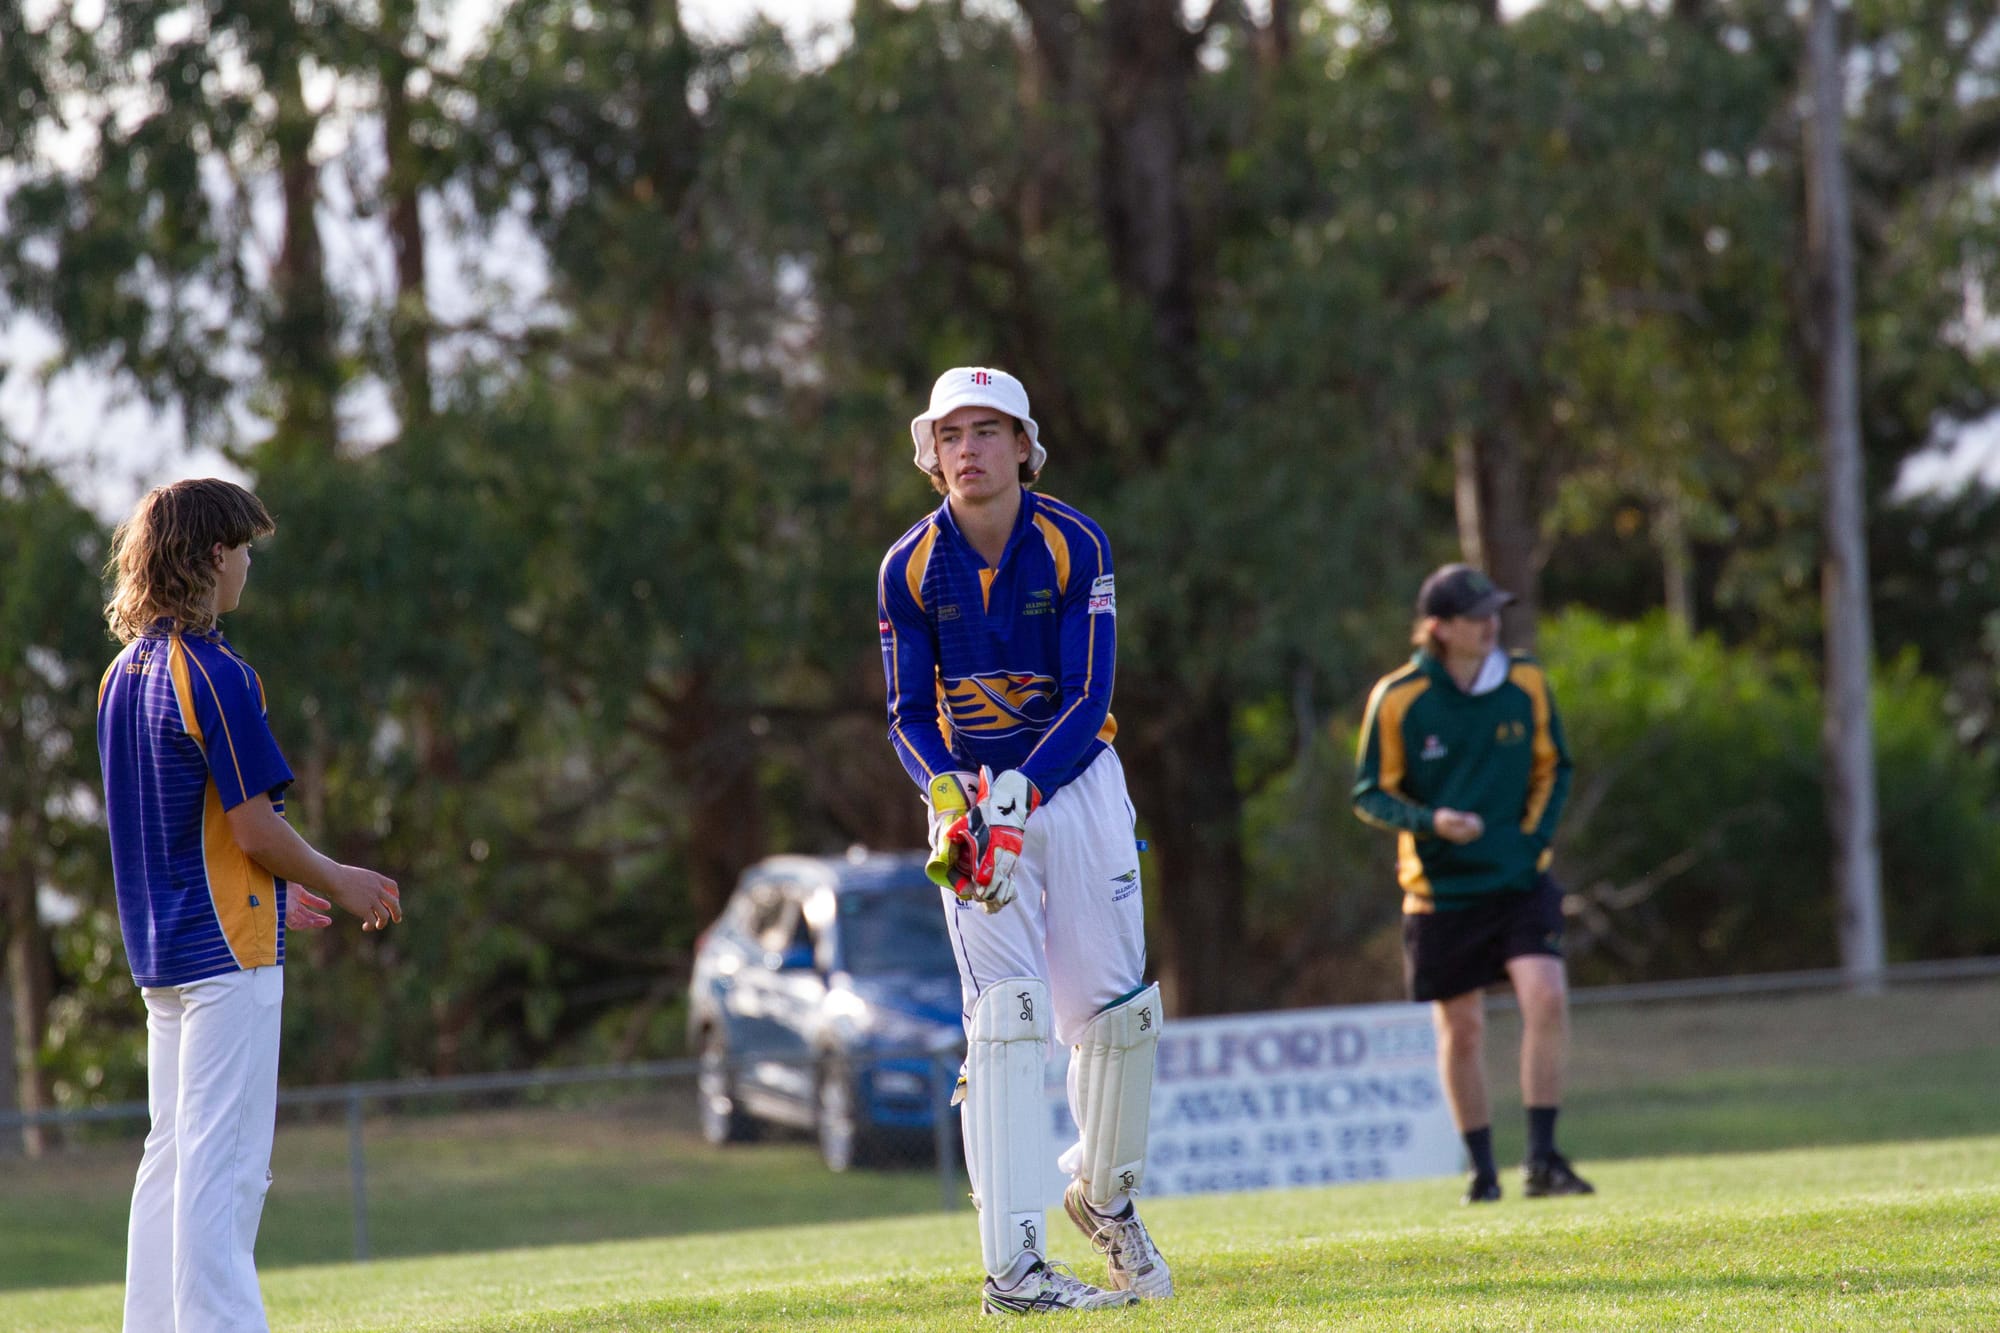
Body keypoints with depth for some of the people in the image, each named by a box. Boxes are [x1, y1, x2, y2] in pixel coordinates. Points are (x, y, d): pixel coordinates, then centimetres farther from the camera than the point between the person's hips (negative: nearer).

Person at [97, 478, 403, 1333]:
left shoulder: (125, 674, 11)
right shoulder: (214, 674, -16)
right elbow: (254, 824, -17)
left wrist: (270, 893, 24)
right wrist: (338, 884, -1)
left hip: (161, 946, 9)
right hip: (227, 945, -9)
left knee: (171, 1153, 12)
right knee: (224, 1163, -8)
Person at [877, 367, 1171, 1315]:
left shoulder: (1075, 547, -10)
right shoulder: (911, 568, -6)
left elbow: (1089, 700, -14)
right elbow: (911, 718, -3)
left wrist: (1020, 794, -28)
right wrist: (950, 798, -23)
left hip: (1076, 783, 1)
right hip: (973, 795, -1)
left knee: (1115, 1012, 1)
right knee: (1007, 1017, -13)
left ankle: (1105, 1194, 31)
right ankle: (1012, 1268, -18)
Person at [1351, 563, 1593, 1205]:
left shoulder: (1526, 683, 0)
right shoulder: (1397, 699, -8)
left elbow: (1553, 768, 12)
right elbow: (1370, 793, -3)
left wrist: (1534, 837, -3)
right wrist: (1429, 822, -21)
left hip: (1520, 880, 1)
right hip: (1441, 886, -1)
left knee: (1547, 997, -18)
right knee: (1461, 1029, 4)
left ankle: (1542, 1158, -11)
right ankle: (1483, 1169, 19)